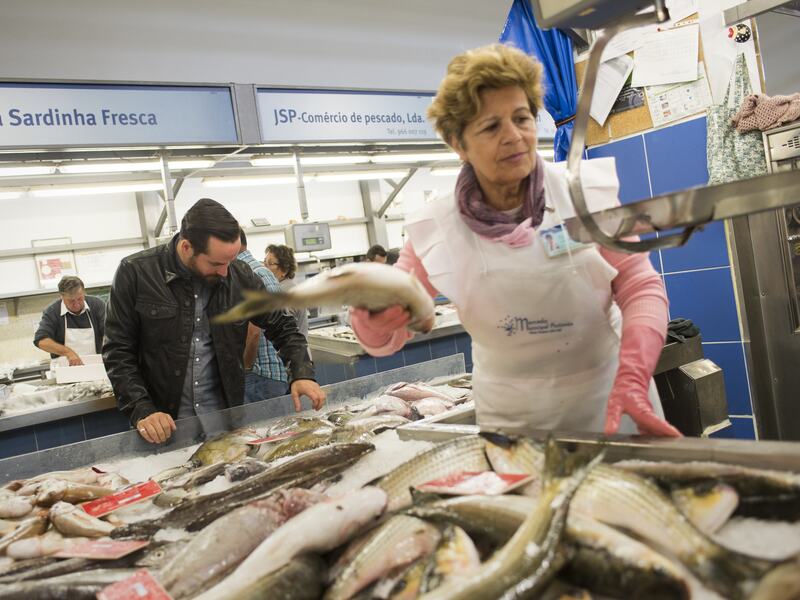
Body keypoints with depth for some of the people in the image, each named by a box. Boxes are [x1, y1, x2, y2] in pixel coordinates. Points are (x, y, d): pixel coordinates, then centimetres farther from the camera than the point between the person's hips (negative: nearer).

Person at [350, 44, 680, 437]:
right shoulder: (436, 229, -11)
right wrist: (374, 312, -30)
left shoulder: (587, 191, -12)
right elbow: (382, 342, -6)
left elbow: (640, 287, -7)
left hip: (609, 400, 1)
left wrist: (632, 379, -25)